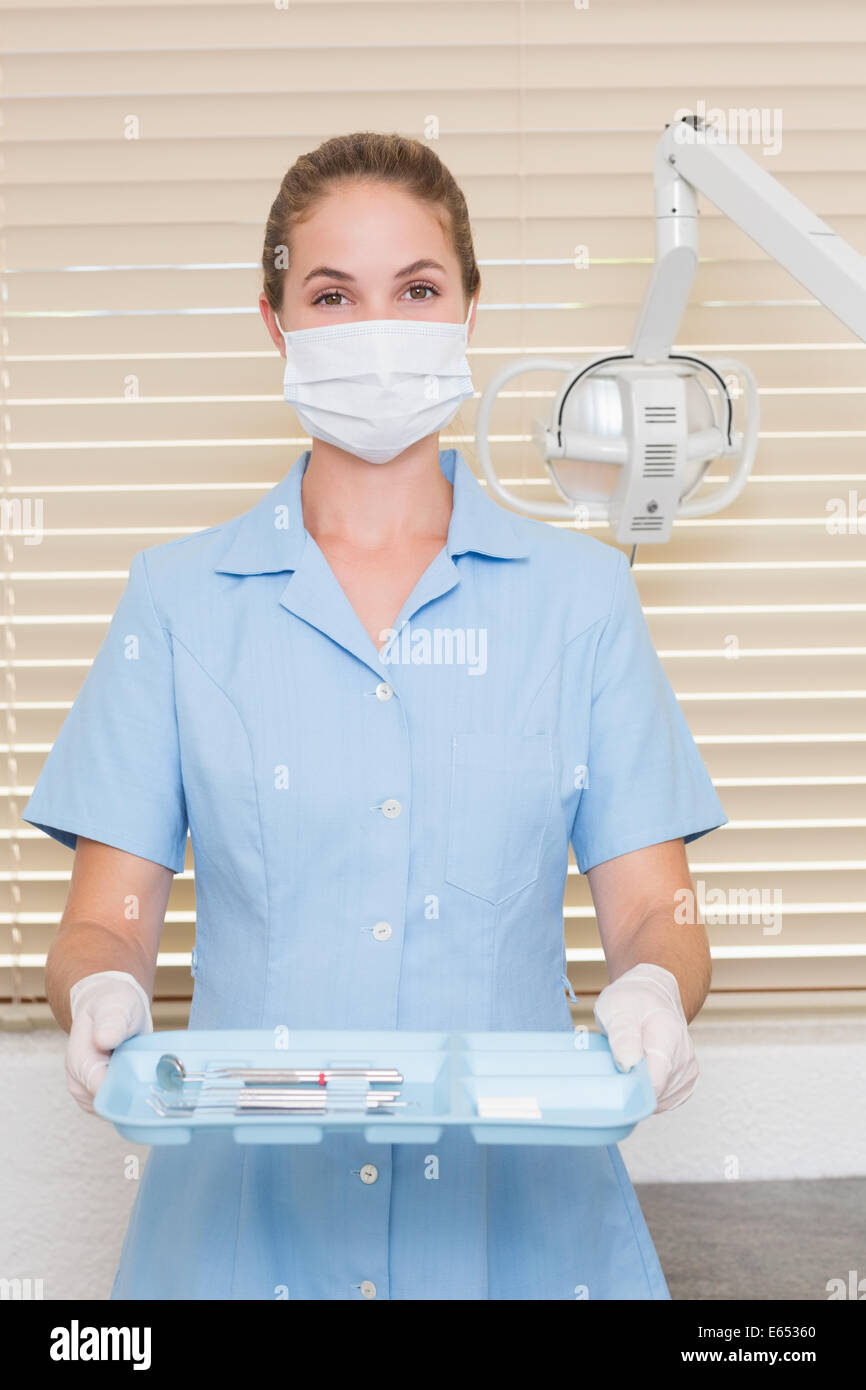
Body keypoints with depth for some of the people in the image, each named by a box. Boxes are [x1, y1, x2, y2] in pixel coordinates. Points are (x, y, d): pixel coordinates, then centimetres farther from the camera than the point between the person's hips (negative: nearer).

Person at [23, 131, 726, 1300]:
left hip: (518, 1210, 1)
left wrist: (655, 991, -19)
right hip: (244, 1213, 0)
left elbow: (652, 908, 2)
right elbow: (108, 919, 0)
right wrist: (102, 995, -21)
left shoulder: (580, 592, 3)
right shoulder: (181, 598, 2)